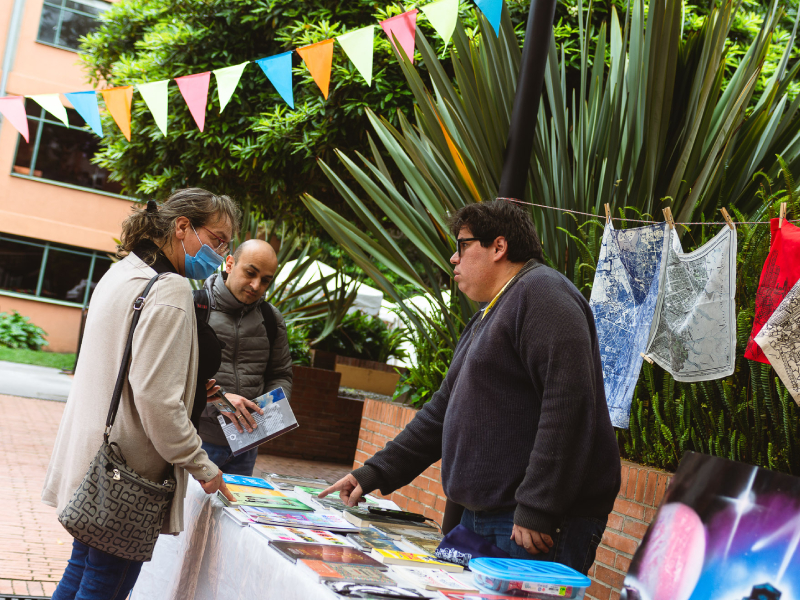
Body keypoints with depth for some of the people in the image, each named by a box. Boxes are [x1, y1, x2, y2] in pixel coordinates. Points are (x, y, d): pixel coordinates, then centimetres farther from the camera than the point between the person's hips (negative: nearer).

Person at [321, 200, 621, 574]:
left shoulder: (542, 293, -10)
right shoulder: (487, 316, 22)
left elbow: (568, 402, -22)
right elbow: (445, 407, 24)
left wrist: (536, 509, -25)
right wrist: (376, 473, 19)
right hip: (480, 516, 9)